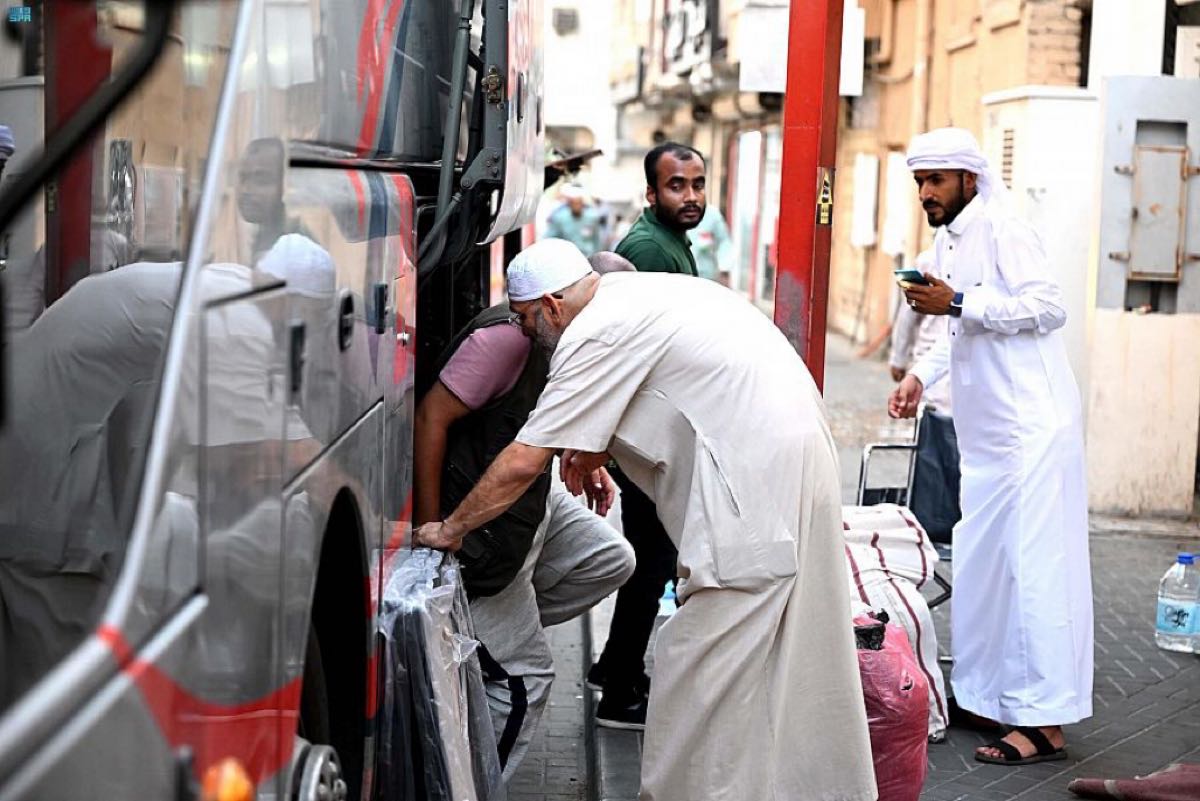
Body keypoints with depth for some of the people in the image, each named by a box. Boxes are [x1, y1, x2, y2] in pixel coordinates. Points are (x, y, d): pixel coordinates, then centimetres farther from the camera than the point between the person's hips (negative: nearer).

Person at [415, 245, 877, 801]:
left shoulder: (598, 333, -12)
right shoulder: (639, 293, 16)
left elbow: (523, 463, -12)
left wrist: (449, 530, 1)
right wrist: (596, 450, 15)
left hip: (753, 481, -10)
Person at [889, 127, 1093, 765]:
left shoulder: (1000, 229, -10)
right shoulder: (946, 242, 18)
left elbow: (1048, 306, -20)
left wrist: (957, 303, -20)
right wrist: (920, 376, 14)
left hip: (1032, 426, -10)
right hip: (986, 434, 10)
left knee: (1032, 565, -9)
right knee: (981, 564, 11)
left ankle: (1044, 723, -7)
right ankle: (986, 694, 21)